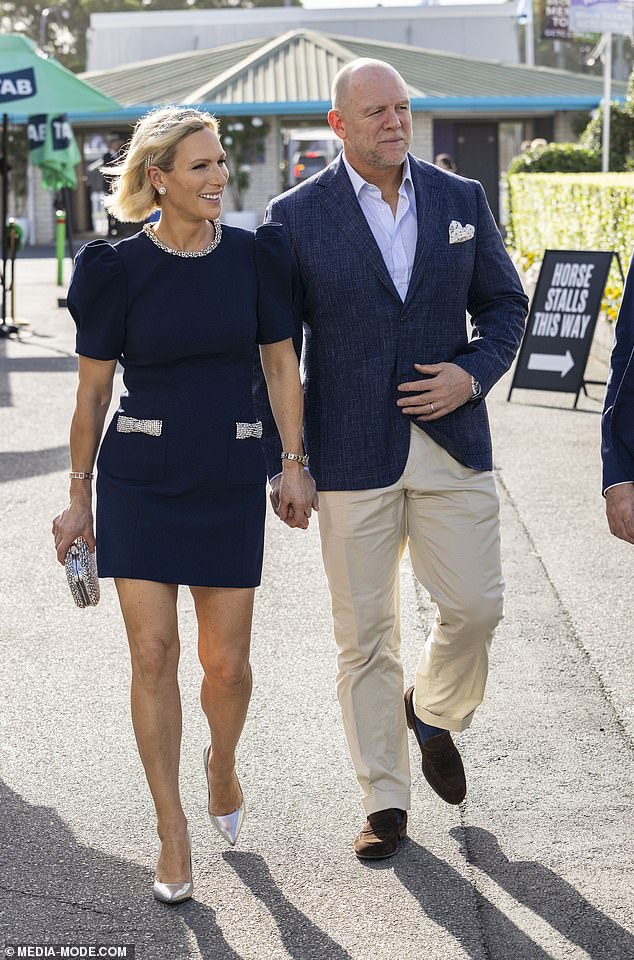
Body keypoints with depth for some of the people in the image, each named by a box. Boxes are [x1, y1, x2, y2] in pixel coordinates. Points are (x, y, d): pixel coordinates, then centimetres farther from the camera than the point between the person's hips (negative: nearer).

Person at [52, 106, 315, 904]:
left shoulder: (253, 256, 0)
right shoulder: (120, 268, -6)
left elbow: (280, 365, 8)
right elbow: (92, 391, 1)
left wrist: (294, 465, 4)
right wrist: (79, 496, 4)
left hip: (229, 479, 2)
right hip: (139, 479, -1)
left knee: (226, 663, 3)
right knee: (153, 653, -5)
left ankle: (221, 762, 37)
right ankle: (172, 830, 9)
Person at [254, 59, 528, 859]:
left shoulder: (462, 200, 6)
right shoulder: (296, 216, -2)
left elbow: (504, 303, 13)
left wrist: (473, 374, -7)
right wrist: (280, 464, -2)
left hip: (451, 438, 2)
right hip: (353, 454, -2)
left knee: (474, 605, 0)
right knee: (364, 634, 4)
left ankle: (434, 713, 32)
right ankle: (384, 801, 17)